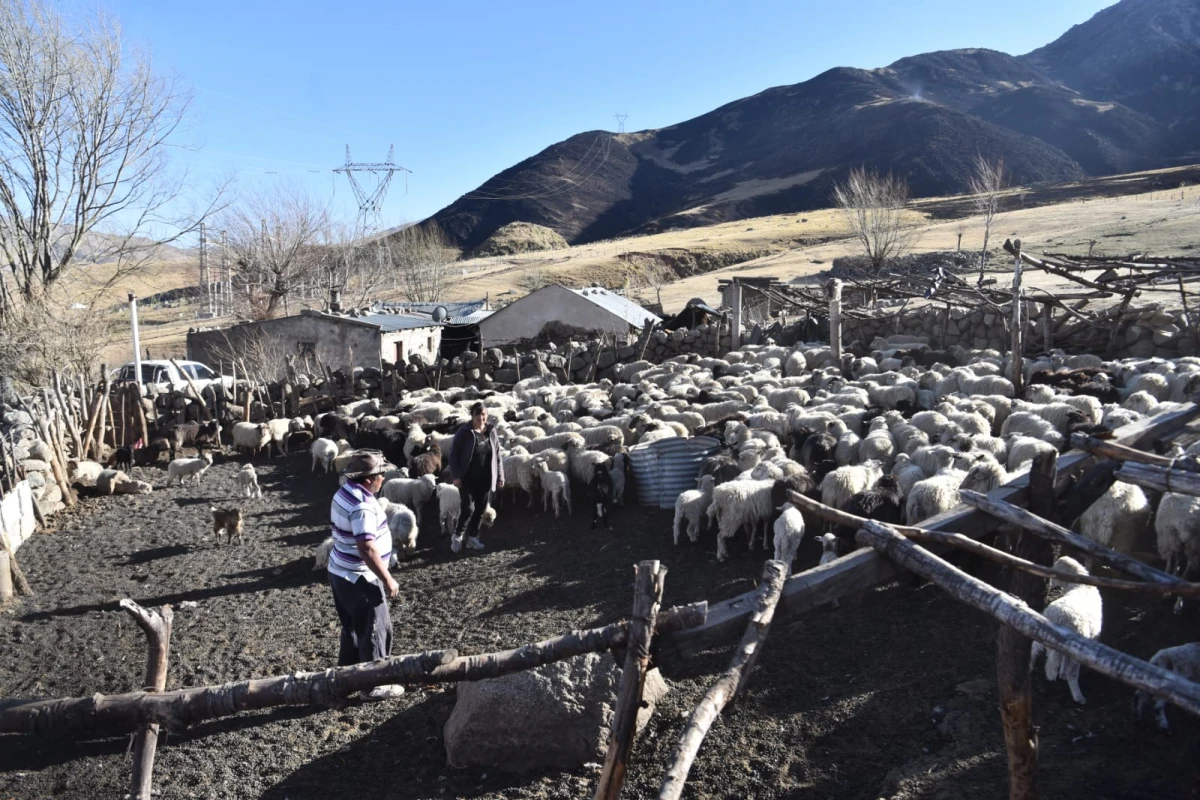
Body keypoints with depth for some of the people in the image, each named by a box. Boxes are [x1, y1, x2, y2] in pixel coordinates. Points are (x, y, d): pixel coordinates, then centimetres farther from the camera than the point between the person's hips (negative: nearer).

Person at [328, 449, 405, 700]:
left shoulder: (344, 493, 5)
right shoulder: (362, 505, -27)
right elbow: (367, 548, -31)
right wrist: (387, 579, -23)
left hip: (340, 572, 10)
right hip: (359, 579, -10)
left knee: (353, 628, 23)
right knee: (375, 632, 5)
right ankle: (376, 685, 17)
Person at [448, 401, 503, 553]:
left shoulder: (491, 431, 3)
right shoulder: (464, 432, -11)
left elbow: (497, 454, 10)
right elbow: (454, 453, -9)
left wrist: (500, 475, 9)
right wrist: (456, 475, -15)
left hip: (485, 478, 5)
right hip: (468, 478, -5)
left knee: (480, 510, 10)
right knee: (468, 508, -9)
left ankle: (472, 537, 25)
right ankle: (457, 536, 13)